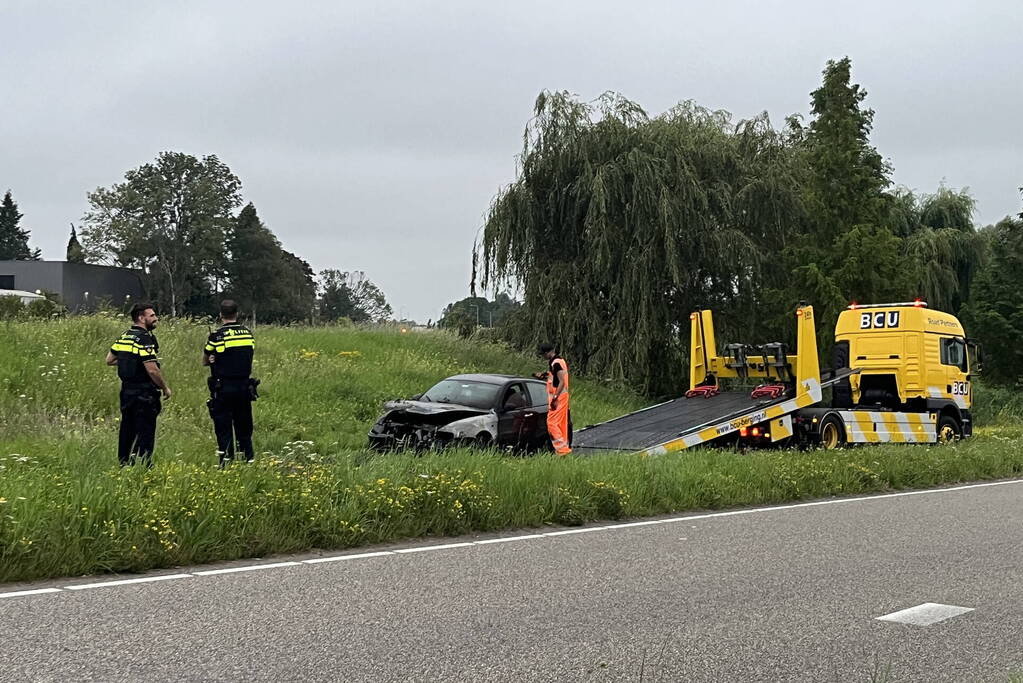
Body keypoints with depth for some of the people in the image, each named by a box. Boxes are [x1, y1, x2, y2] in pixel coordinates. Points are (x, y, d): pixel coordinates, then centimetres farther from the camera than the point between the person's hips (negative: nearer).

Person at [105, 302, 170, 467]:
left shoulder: (124, 337, 10)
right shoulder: (145, 339, -16)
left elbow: (109, 360, 17)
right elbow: (152, 369, -21)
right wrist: (165, 388, -9)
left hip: (126, 391, 8)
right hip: (144, 394, -8)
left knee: (127, 430, 14)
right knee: (145, 432, -4)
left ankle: (124, 463, 20)